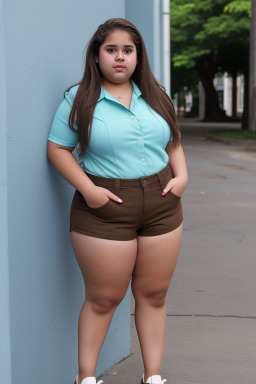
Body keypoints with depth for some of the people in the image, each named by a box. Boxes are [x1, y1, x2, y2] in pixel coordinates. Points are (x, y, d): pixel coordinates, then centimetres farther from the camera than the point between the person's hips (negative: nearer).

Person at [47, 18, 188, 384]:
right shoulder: (79, 99, -3)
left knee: (154, 295, 9)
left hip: (161, 205, 4)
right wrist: (88, 189, -15)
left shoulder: (154, 96, 11)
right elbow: (58, 148, -4)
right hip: (106, 209, -4)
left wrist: (181, 175, 1)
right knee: (103, 298, 2)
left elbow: (173, 141, 19)